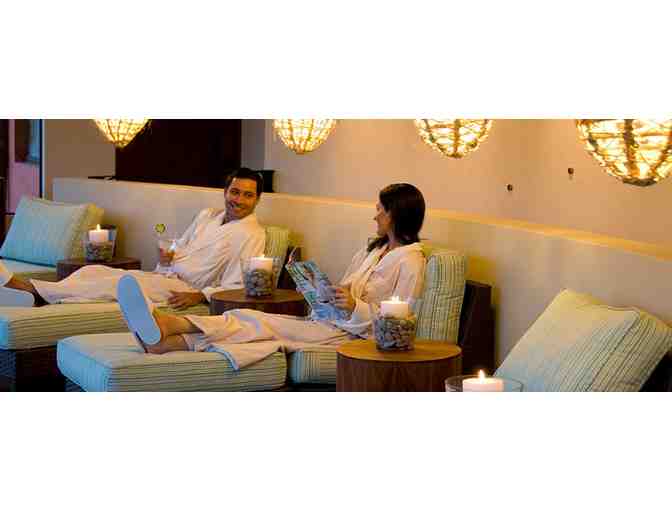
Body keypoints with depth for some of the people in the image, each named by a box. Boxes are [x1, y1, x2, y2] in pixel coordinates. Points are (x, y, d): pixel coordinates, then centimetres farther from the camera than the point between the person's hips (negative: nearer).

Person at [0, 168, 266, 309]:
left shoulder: (251, 235, -5)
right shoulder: (207, 215, 18)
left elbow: (238, 287, -12)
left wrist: (200, 296, -24)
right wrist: (166, 256, 3)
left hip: (186, 289, -8)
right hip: (164, 276, 8)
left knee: (117, 281, -25)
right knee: (94, 270, -13)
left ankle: (34, 289, -29)